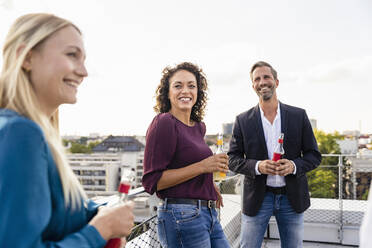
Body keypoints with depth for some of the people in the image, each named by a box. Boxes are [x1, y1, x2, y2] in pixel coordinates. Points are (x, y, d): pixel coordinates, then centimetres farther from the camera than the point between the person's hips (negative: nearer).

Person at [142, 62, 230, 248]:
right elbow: (151, 182, -17)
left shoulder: (199, 126, 10)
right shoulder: (163, 123, -13)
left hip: (209, 214, 8)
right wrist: (202, 167, -20)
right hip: (182, 215, -8)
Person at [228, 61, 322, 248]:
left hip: (292, 197, 2)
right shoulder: (243, 120, -1)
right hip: (257, 197, -1)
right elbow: (233, 159, -1)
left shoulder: (299, 115, 2)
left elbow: (314, 155, 4)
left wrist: (294, 165, -16)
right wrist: (257, 166, -19)